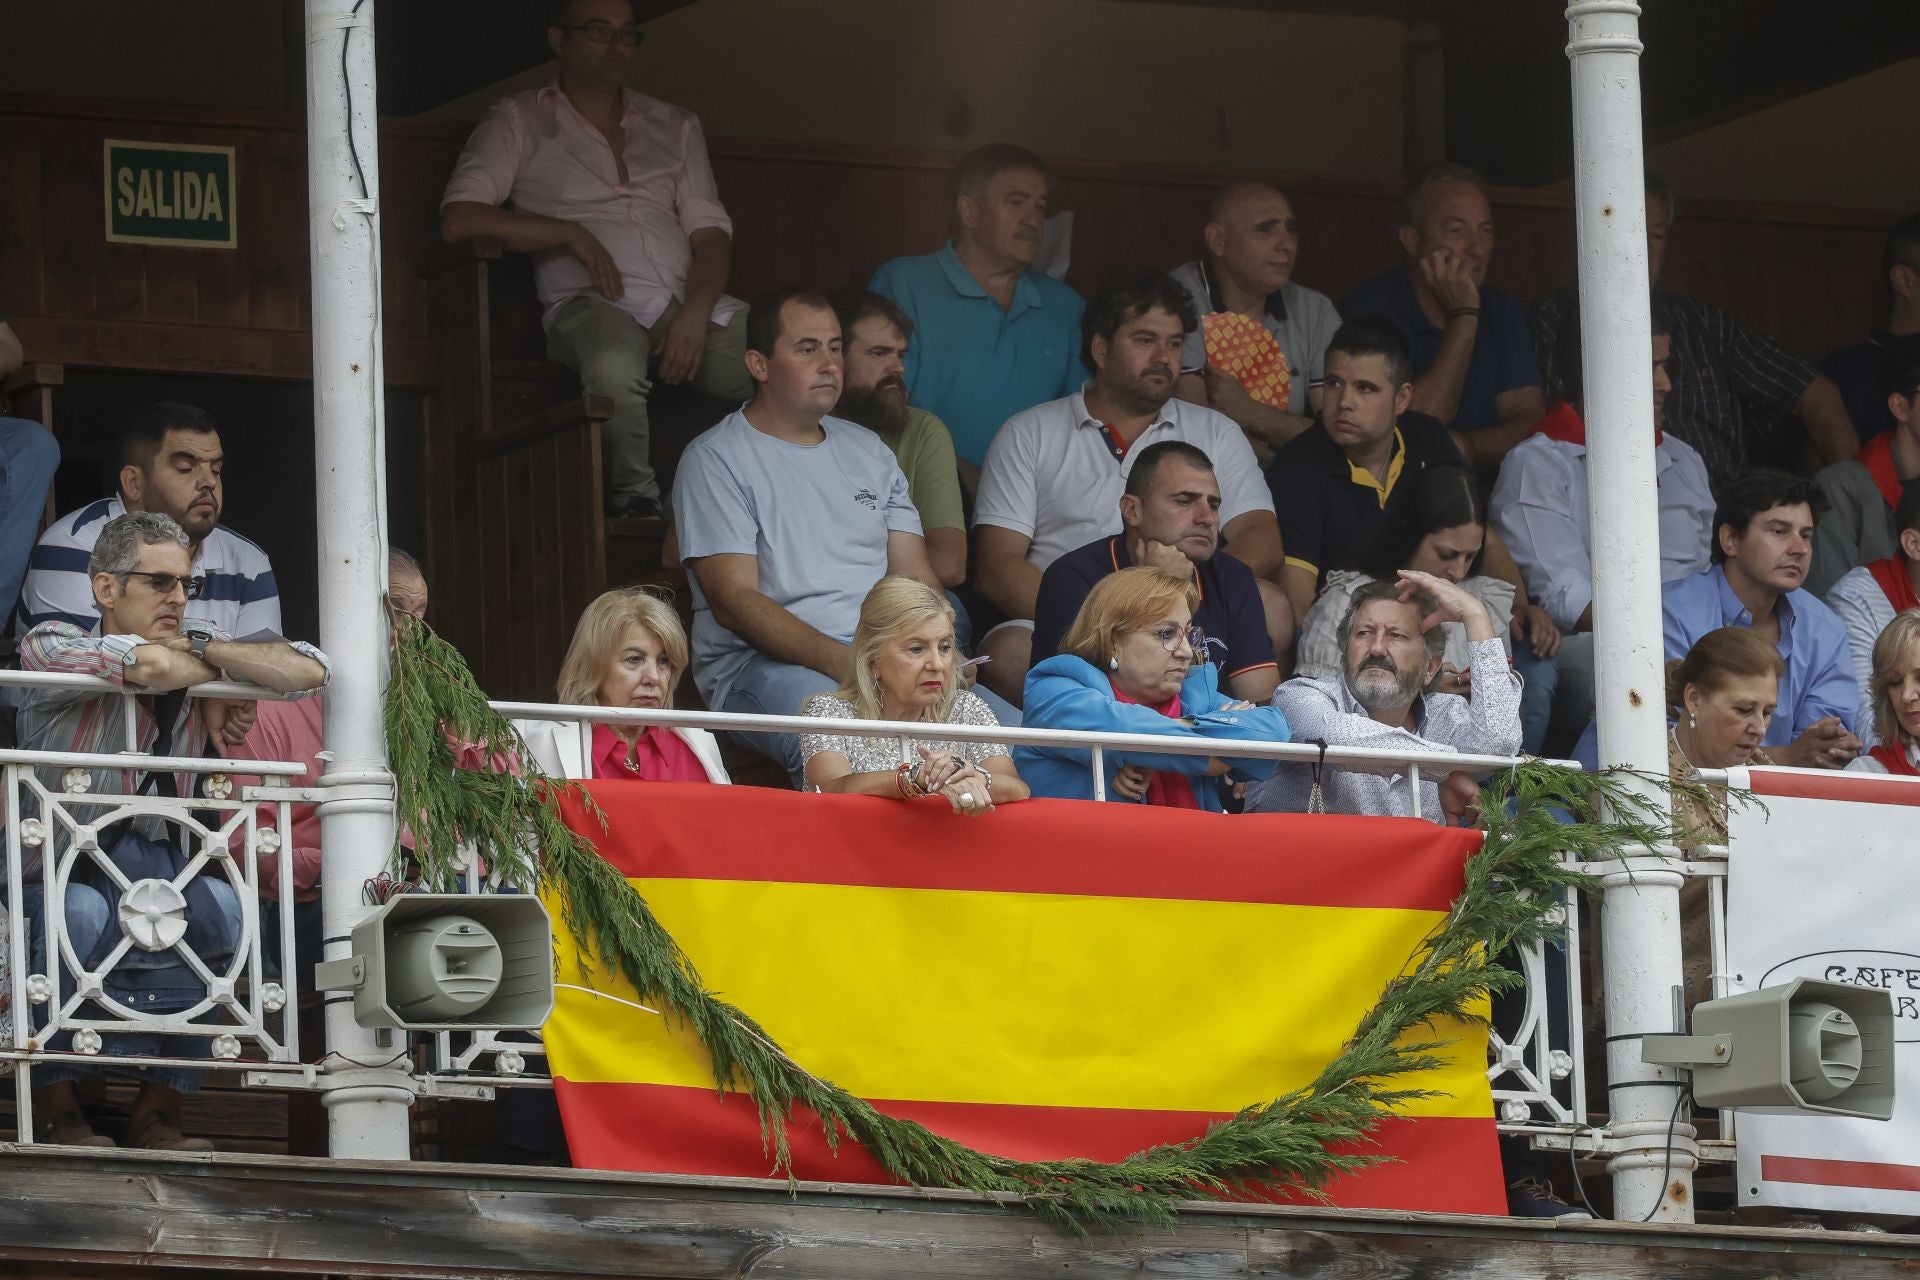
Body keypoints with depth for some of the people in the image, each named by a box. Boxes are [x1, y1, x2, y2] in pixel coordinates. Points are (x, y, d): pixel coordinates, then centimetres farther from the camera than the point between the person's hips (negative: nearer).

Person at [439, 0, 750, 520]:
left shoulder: (675, 127, 25)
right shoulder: (520, 121, 14)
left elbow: (710, 230, 15)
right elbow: (458, 220, 1)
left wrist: (696, 311, -6)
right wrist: (569, 234, -6)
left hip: (692, 302, 4)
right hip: (590, 302, -4)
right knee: (615, 365, -42)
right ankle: (636, 502, -27)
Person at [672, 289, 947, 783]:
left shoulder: (867, 450, 22)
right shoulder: (715, 459, 1)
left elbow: (915, 576, 17)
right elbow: (734, 603, -9)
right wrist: (842, 662, -21)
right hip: (761, 663, -6)